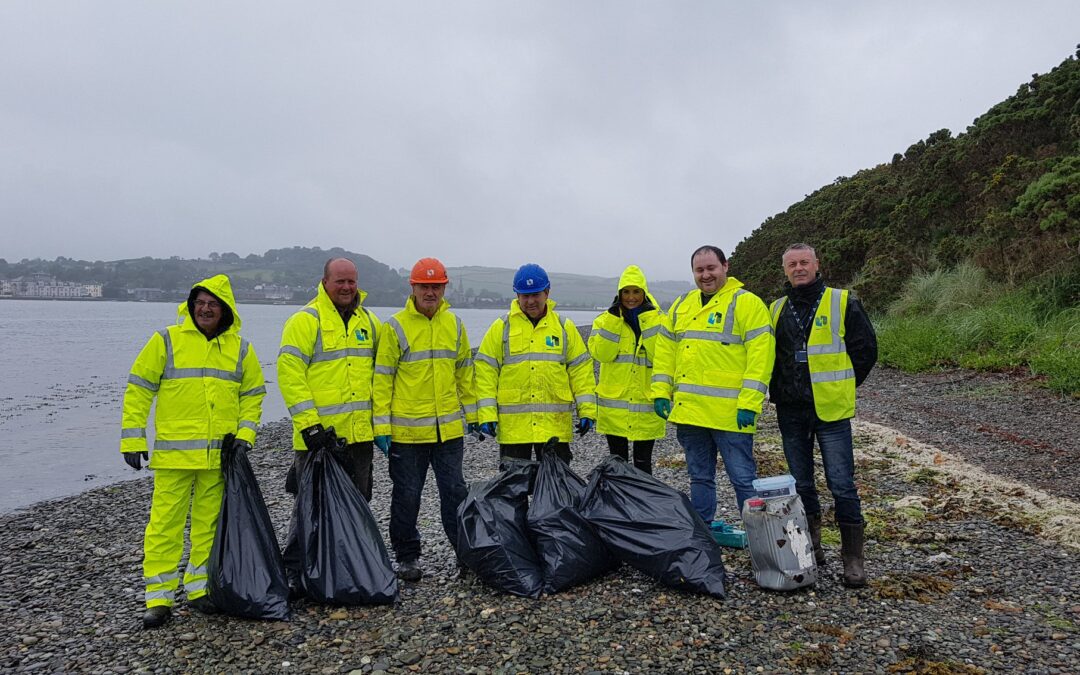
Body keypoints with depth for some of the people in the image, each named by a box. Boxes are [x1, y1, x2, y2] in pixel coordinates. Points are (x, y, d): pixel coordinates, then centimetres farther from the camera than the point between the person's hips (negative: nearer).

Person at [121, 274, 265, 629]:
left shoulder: (240, 348, 8)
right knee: (165, 523, 0)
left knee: (210, 522, 10)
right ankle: (159, 599, 11)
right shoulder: (166, 340, 0)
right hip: (173, 452, -3)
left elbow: (253, 395, 13)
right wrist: (133, 439, -4)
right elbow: (138, 390, 1)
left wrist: (244, 435, 1)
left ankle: (200, 588, 23)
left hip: (220, 454, 3)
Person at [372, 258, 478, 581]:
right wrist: (381, 425, -8)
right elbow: (382, 378, -5)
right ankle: (407, 557, 24)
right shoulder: (395, 327, -5)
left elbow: (465, 371, 14)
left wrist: (472, 412, 12)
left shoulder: (454, 324, 7)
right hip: (406, 430, -3)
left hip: (449, 428, 3)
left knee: (455, 491, 10)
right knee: (407, 495, 9)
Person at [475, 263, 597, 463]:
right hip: (513, 426, -1)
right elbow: (485, 370, 0)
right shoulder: (501, 327, 3)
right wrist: (487, 415, -8)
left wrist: (587, 410, 0)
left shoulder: (565, 327, 8)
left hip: (555, 425, 1)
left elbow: (581, 368, 8)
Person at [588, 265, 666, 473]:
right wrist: (613, 319, -15)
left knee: (643, 462, 8)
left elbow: (660, 354, -14)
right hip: (614, 404, 1)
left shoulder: (657, 320, 2)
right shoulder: (606, 319, 4)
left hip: (646, 404, 0)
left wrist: (648, 320, -15)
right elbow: (601, 354, -12)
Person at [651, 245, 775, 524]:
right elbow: (665, 350, 16)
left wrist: (749, 403, -19)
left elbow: (760, 355, -13)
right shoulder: (681, 305, 14)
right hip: (687, 410, 6)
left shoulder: (747, 303, -5)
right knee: (699, 477, 17)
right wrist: (661, 391, 7)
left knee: (743, 478, 0)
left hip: (730, 413, -6)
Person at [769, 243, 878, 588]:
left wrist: (841, 388, 1)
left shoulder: (843, 303, -1)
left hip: (830, 410, -4)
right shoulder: (778, 309, 10)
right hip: (790, 411, 4)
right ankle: (811, 547, 25)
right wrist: (779, 392, 8)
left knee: (841, 484, -2)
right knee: (801, 483, 12)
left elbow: (865, 349, 2)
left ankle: (853, 558, 8)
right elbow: (769, 355, 18)